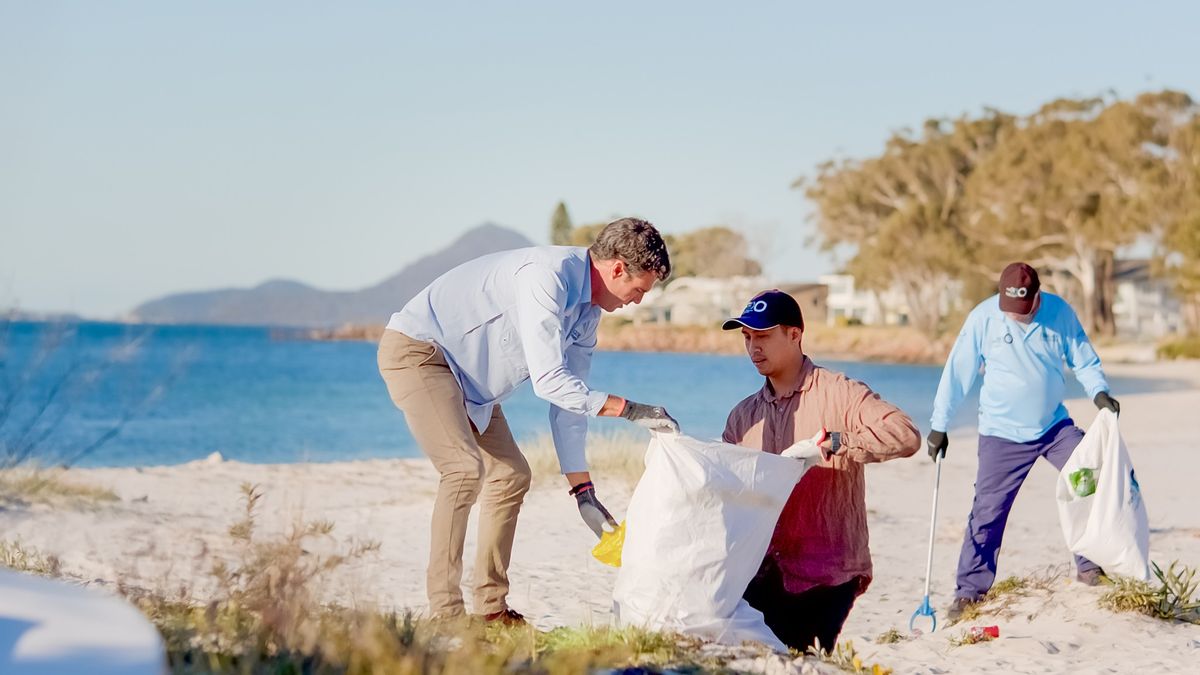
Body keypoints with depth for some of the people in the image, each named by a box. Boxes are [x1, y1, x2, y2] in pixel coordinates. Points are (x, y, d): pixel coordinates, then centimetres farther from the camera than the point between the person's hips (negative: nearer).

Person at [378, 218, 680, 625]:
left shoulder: (587, 310, 6)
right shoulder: (547, 276, -26)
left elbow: (571, 399, 10)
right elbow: (549, 381, -29)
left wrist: (583, 490, 7)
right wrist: (630, 410, -25)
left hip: (467, 376, 11)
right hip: (416, 350, -10)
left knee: (511, 476, 8)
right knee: (465, 469, -23)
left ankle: (491, 607, 13)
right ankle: (445, 612, -22)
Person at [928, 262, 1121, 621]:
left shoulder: (1060, 312, -9)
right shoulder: (983, 318, -14)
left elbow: (1084, 360, 2)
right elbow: (957, 373, -8)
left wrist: (1099, 392, -18)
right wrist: (939, 426, -7)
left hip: (1055, 426, 3)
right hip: (1002, 434, -2)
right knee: (988, 511, -5)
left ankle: (1090, 567, 7)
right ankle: (969, 591, 5)